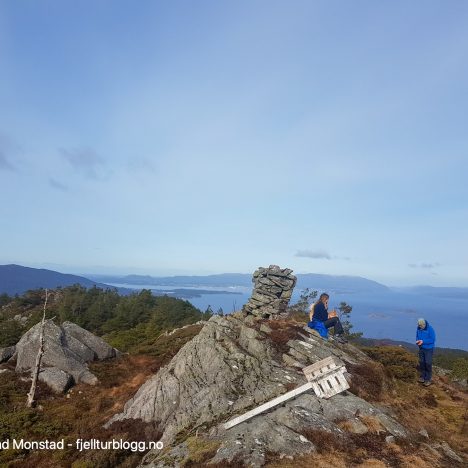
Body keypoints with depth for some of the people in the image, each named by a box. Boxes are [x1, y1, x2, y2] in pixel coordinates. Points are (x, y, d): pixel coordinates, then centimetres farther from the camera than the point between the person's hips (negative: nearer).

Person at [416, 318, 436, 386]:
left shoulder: (430, 329, -19)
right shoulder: (418, 328, -2)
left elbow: (432, 339, -17)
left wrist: (423, 341, -24)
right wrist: (418, 341, -12)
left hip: (428, 349, -5)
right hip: (421, 348, 5)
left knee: (428, 364, -2)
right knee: (421, 362, 10)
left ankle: (428, 379, 8)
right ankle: (422, 377, 23)